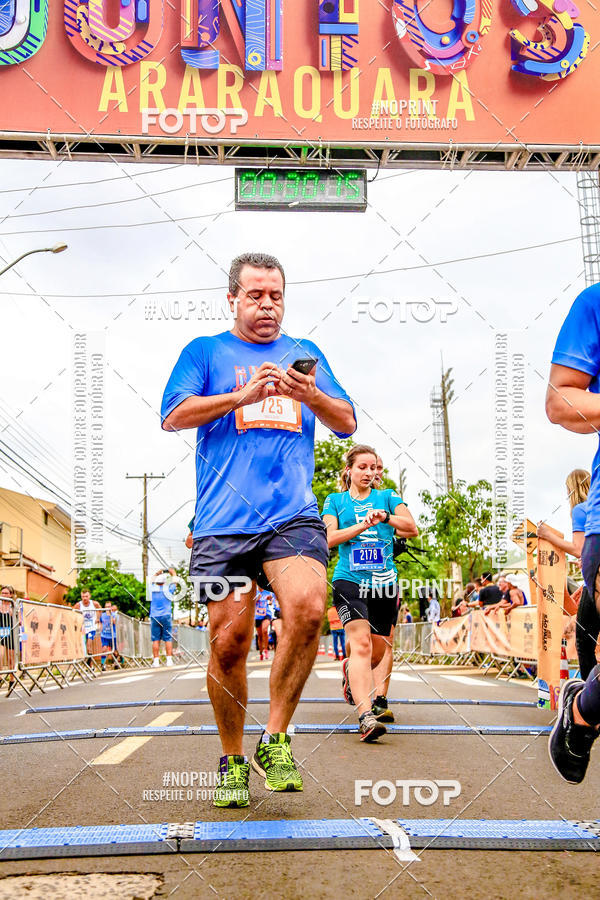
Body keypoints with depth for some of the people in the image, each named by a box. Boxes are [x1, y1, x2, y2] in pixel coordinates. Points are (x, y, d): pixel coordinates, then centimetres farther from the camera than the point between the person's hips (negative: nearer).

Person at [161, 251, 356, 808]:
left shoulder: (305, 354, 22)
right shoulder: (206, 352, 15)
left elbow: (347, 424, 15)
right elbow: (173, 415, 1)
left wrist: (310, 396, -6)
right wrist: (243, 395, -12)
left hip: (293, 515, 1)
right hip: (223, 521, -1)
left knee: (307, 608, -24)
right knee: (229, 642, -2)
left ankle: (275, 739, -6)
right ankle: (233, 760, 20)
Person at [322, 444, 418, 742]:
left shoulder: (387, 497, 13)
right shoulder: (335, 500, 11)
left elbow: (412, 527, 0)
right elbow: (330, 537, -3)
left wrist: (385, 517, -17)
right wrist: (365, 524, -13)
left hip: (384, 583, 3)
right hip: (349, 581, -3)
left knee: (377, 652, 9)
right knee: (361, 643, -23)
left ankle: (351, 672, 44)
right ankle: (365, 716, -31)